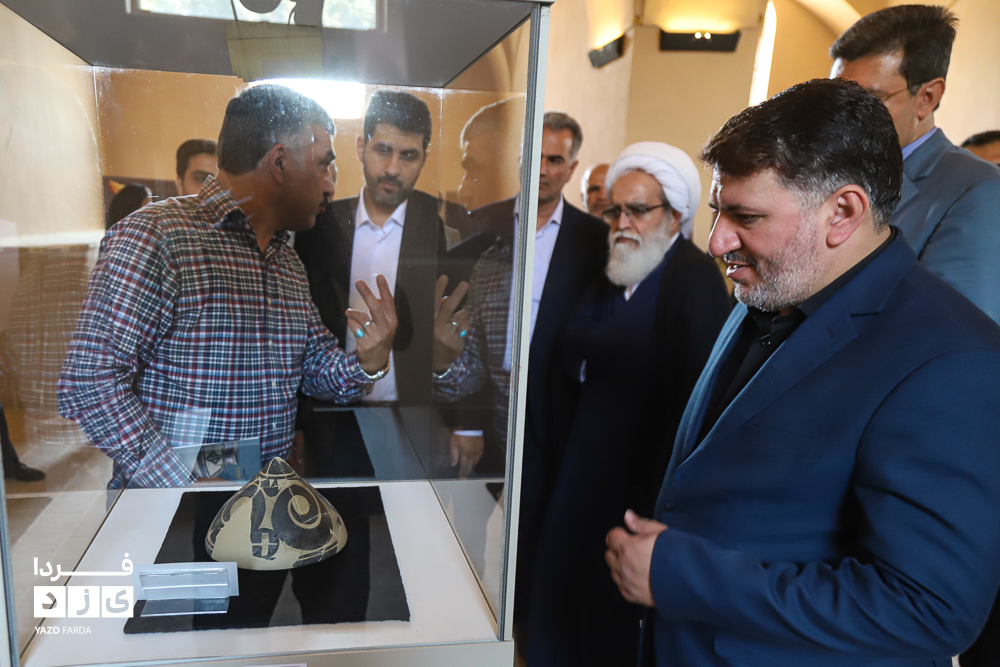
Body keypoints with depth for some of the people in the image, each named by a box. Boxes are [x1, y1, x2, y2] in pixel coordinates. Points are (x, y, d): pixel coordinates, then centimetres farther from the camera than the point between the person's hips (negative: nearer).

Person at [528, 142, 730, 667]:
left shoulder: (695, 278, -18)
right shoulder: (617, 271, 8)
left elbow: (692, 403, -21)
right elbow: (574, 360, 9)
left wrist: (649, 506, -18)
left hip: (636, 478, -7)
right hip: (587, 462, 7)